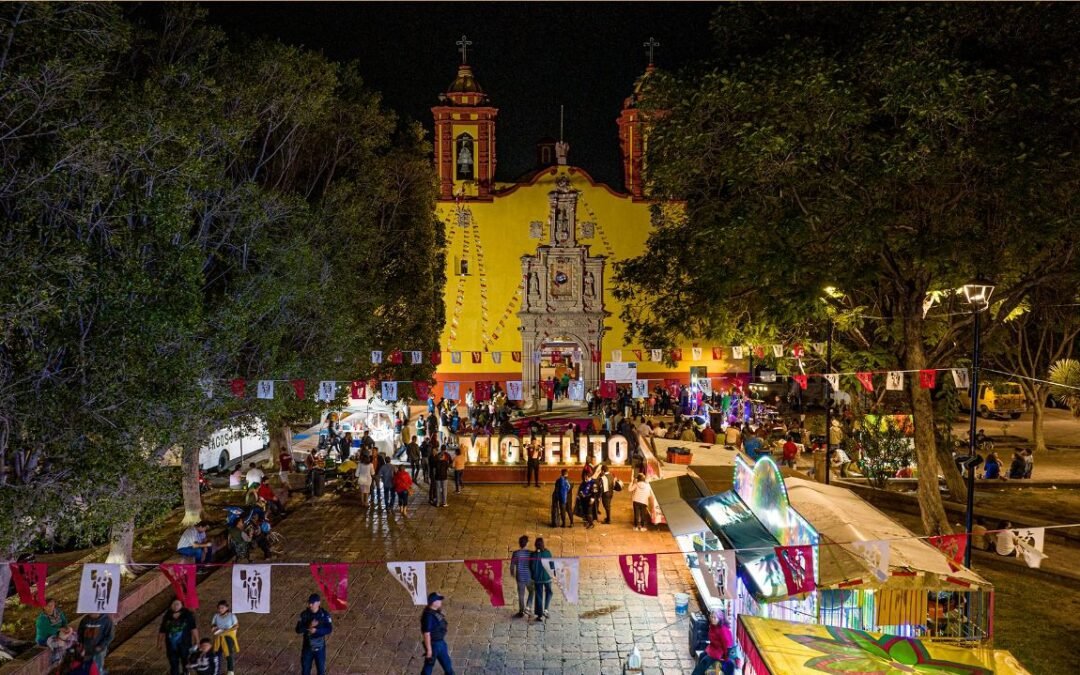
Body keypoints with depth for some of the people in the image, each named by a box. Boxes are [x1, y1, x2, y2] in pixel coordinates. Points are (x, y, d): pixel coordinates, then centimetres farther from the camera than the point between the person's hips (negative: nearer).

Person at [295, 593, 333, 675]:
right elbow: (298, 630, -12)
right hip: (307, 647, 1)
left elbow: (329, 629, -16)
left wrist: (316, 630, -30)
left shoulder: (324, 614, -10)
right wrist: (308, 627, -29)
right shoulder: (304, 614, -7)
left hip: (320, 648, -1)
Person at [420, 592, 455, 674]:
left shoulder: (437, 612, 7)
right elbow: (426, 633, -23)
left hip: (441, 643, 9)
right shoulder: (428, 614, -22)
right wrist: (429, 649, -23)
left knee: (447, 665, 16)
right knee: (428, 668, 4)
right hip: (433, 644, -9)